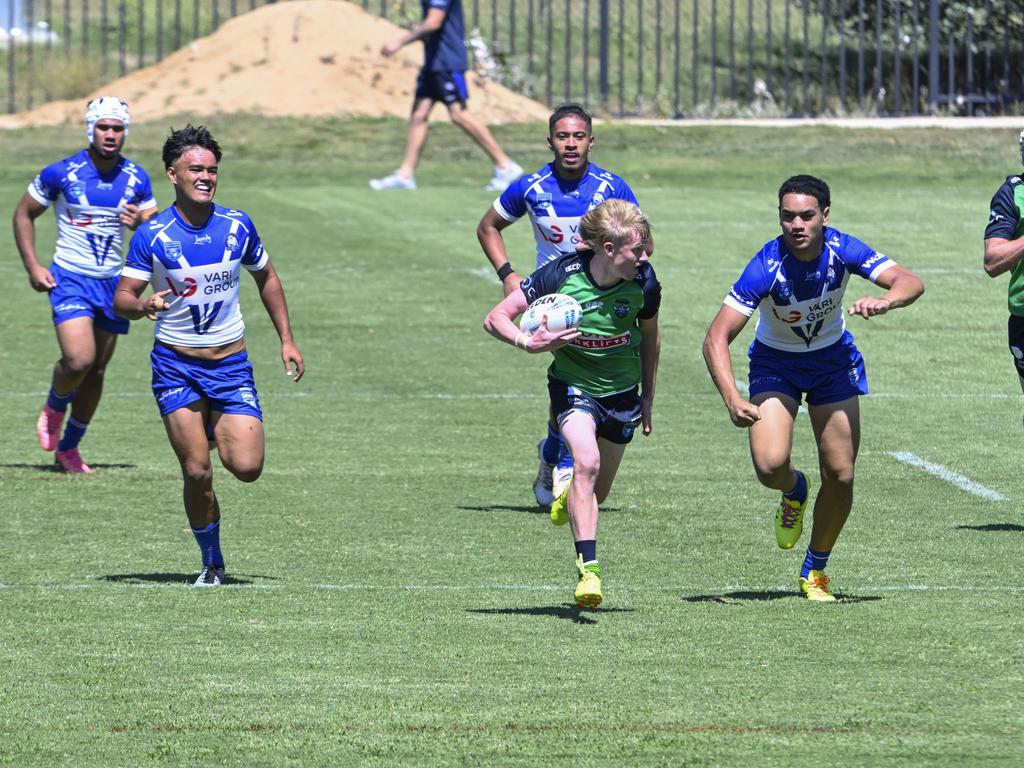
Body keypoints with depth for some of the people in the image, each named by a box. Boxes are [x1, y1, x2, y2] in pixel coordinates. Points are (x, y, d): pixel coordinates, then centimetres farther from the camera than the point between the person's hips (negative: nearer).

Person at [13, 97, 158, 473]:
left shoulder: (136, 179, 2)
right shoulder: (61, 173, -9)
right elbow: (23, 214, 2)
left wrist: (141, 222, -13)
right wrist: (32, 266, -7)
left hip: (112, 283, 4)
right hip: (70, 279, -4)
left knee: (96, 372, 8)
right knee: (79, 360, -22)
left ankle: (68, 448, 25)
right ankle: (54, 408, 11)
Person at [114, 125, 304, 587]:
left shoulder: (238, 226, 0)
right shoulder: (152, 236, -9)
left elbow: (266, 279, 16)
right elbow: (122, 297, -8)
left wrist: (287, 339, 12)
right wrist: (142, 306, -31)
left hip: (231, 364, 2)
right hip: (176, 366, -2)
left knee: (247, 467, -11)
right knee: (197, 473, -9)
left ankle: (219, 434, 25)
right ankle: (212, 563, 13)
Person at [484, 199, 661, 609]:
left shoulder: (643, 282, -15)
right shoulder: (560, 275, -23)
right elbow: (495, 318, -16)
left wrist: (648, 397, 13)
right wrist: (528, 342, -35)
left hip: (622, 392, 3)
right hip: (573, 386, -3)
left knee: (596, 493, 12)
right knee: (587, 462, -29)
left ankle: (568, 497, 51)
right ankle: (588, 568, -29)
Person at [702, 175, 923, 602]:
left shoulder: (842, 250, -22)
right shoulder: (766, 266, -30)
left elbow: (911, 282, -26)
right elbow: (716, 338, -31)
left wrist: (884, 301, -49)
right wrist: (733, 400, -45)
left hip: (833, 360, 2)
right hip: (775, 365, -2)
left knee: (840, 475, -2)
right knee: (770, 465, -22)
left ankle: (815, 571, 22)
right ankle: (794, 491, 18)